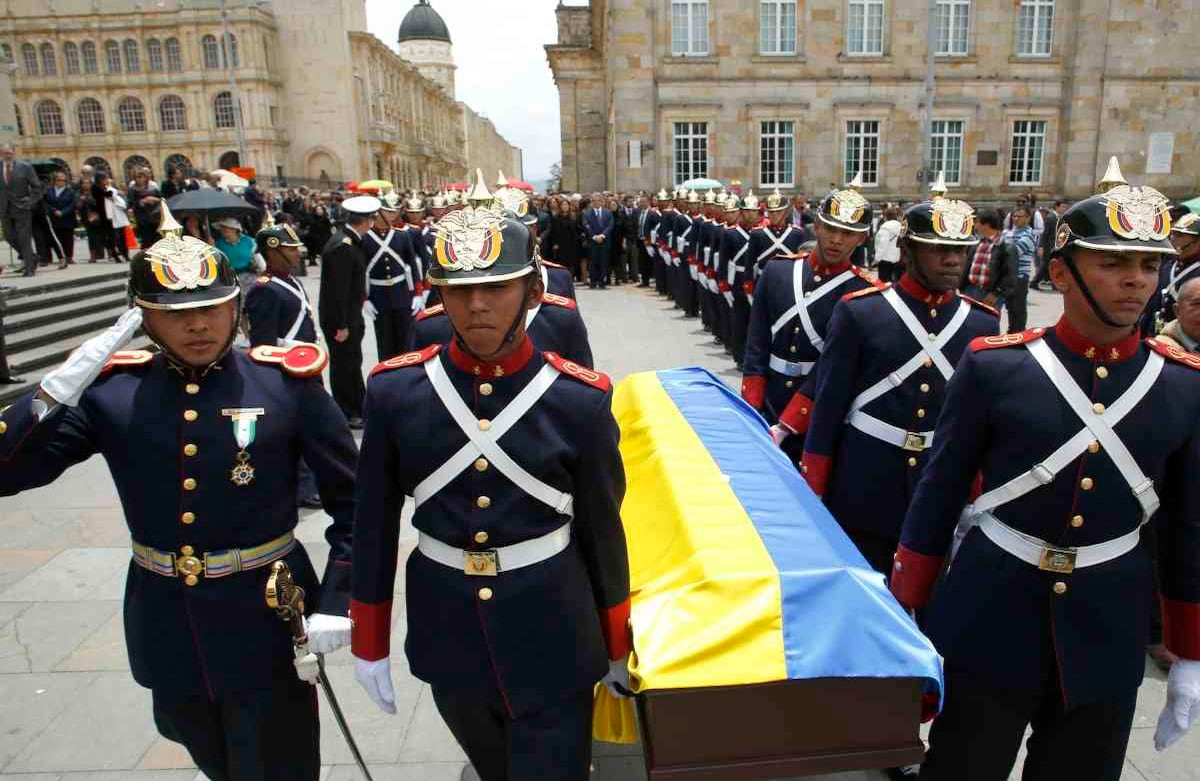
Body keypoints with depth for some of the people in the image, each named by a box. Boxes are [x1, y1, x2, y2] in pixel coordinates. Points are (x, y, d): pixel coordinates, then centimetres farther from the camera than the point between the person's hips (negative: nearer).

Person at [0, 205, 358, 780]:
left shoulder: (288, 382, -14)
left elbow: (352, 501, -9)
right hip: (165, 622, 4)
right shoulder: (109, 390, -6)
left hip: (267, 619, -4)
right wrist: (59, 389, -24)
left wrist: (336, 602, -14)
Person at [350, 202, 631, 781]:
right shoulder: (394, 391, -11)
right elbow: (374, 524, -1)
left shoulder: (580, 400, -15)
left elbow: (602, 528, -4)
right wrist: (369, 644, 6)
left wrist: (617, 647, 5)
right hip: (448, 638, 3)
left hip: (554, 642, -3)